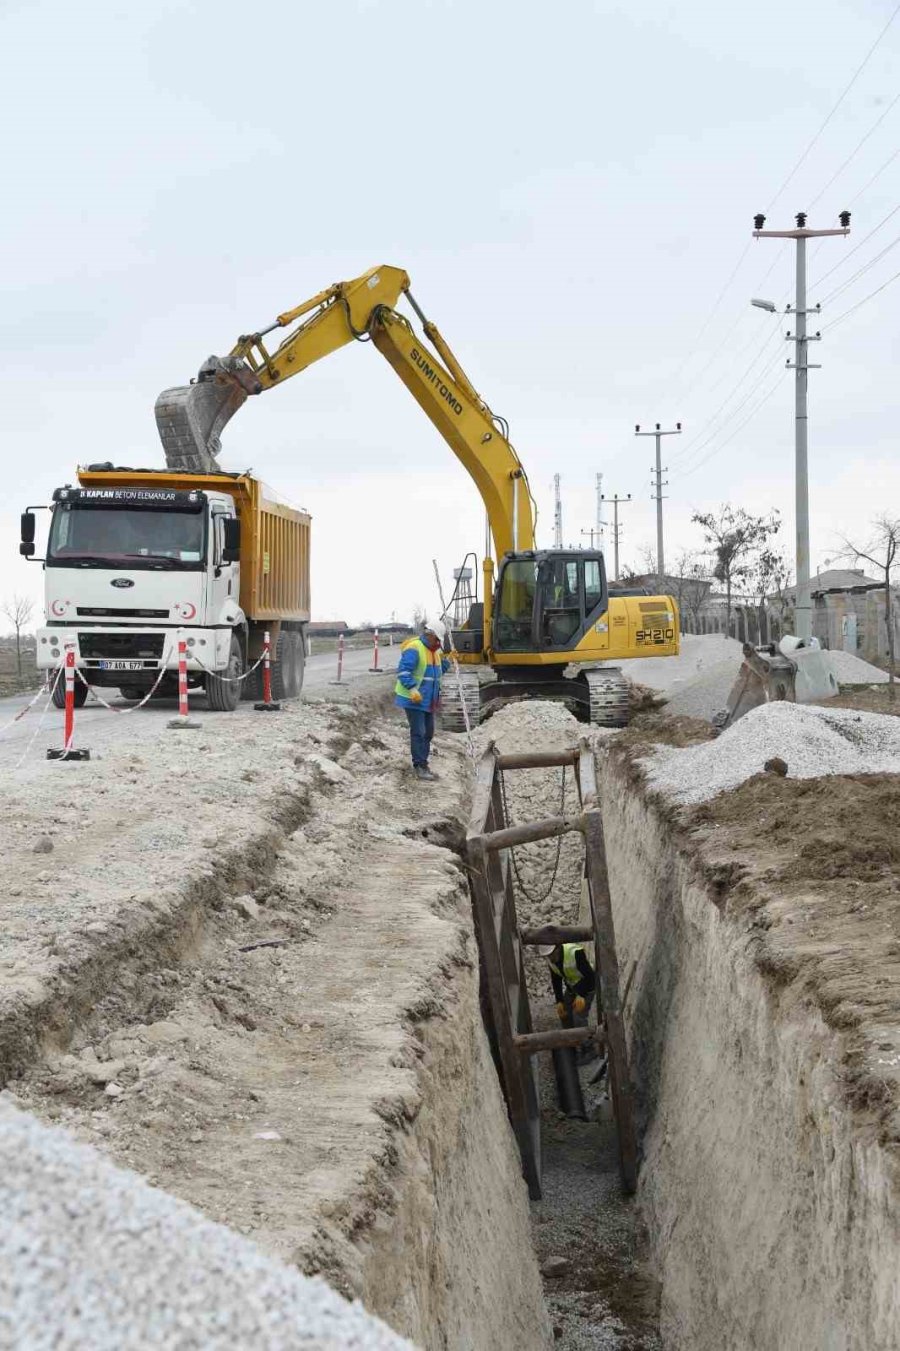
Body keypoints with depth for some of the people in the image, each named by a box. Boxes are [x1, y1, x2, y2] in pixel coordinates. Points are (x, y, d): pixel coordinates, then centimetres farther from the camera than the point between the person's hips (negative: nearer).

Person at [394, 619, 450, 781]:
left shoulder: (434, 651, 14)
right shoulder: (414, 649, -16)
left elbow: (438, 671, 23)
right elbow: (403, 671, -23)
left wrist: (446, 661, 6)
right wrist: (413, 690, -30)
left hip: (429, 700, 9)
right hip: (414, 700, -9)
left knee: (428, 732, 13)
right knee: (418, 732, -9)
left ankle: (422, 765, 22)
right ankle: (419, 767, -7)